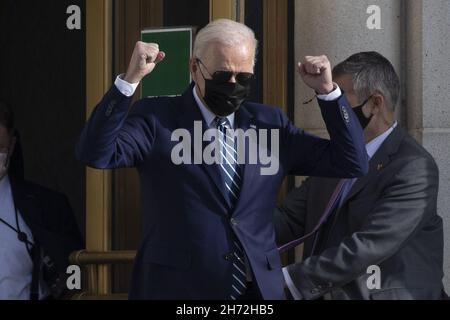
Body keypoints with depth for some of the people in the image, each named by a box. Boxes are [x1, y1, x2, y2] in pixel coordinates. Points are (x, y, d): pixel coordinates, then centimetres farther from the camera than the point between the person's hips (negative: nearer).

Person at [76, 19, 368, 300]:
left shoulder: (269, 122, 8)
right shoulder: (156, 118, -2)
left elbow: (352, 164, 7)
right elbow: (96, 154, -17)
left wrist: (328, 90, -3)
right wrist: (131, 79, -25)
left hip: (260, 289, 4)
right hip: (179, 290, -3)